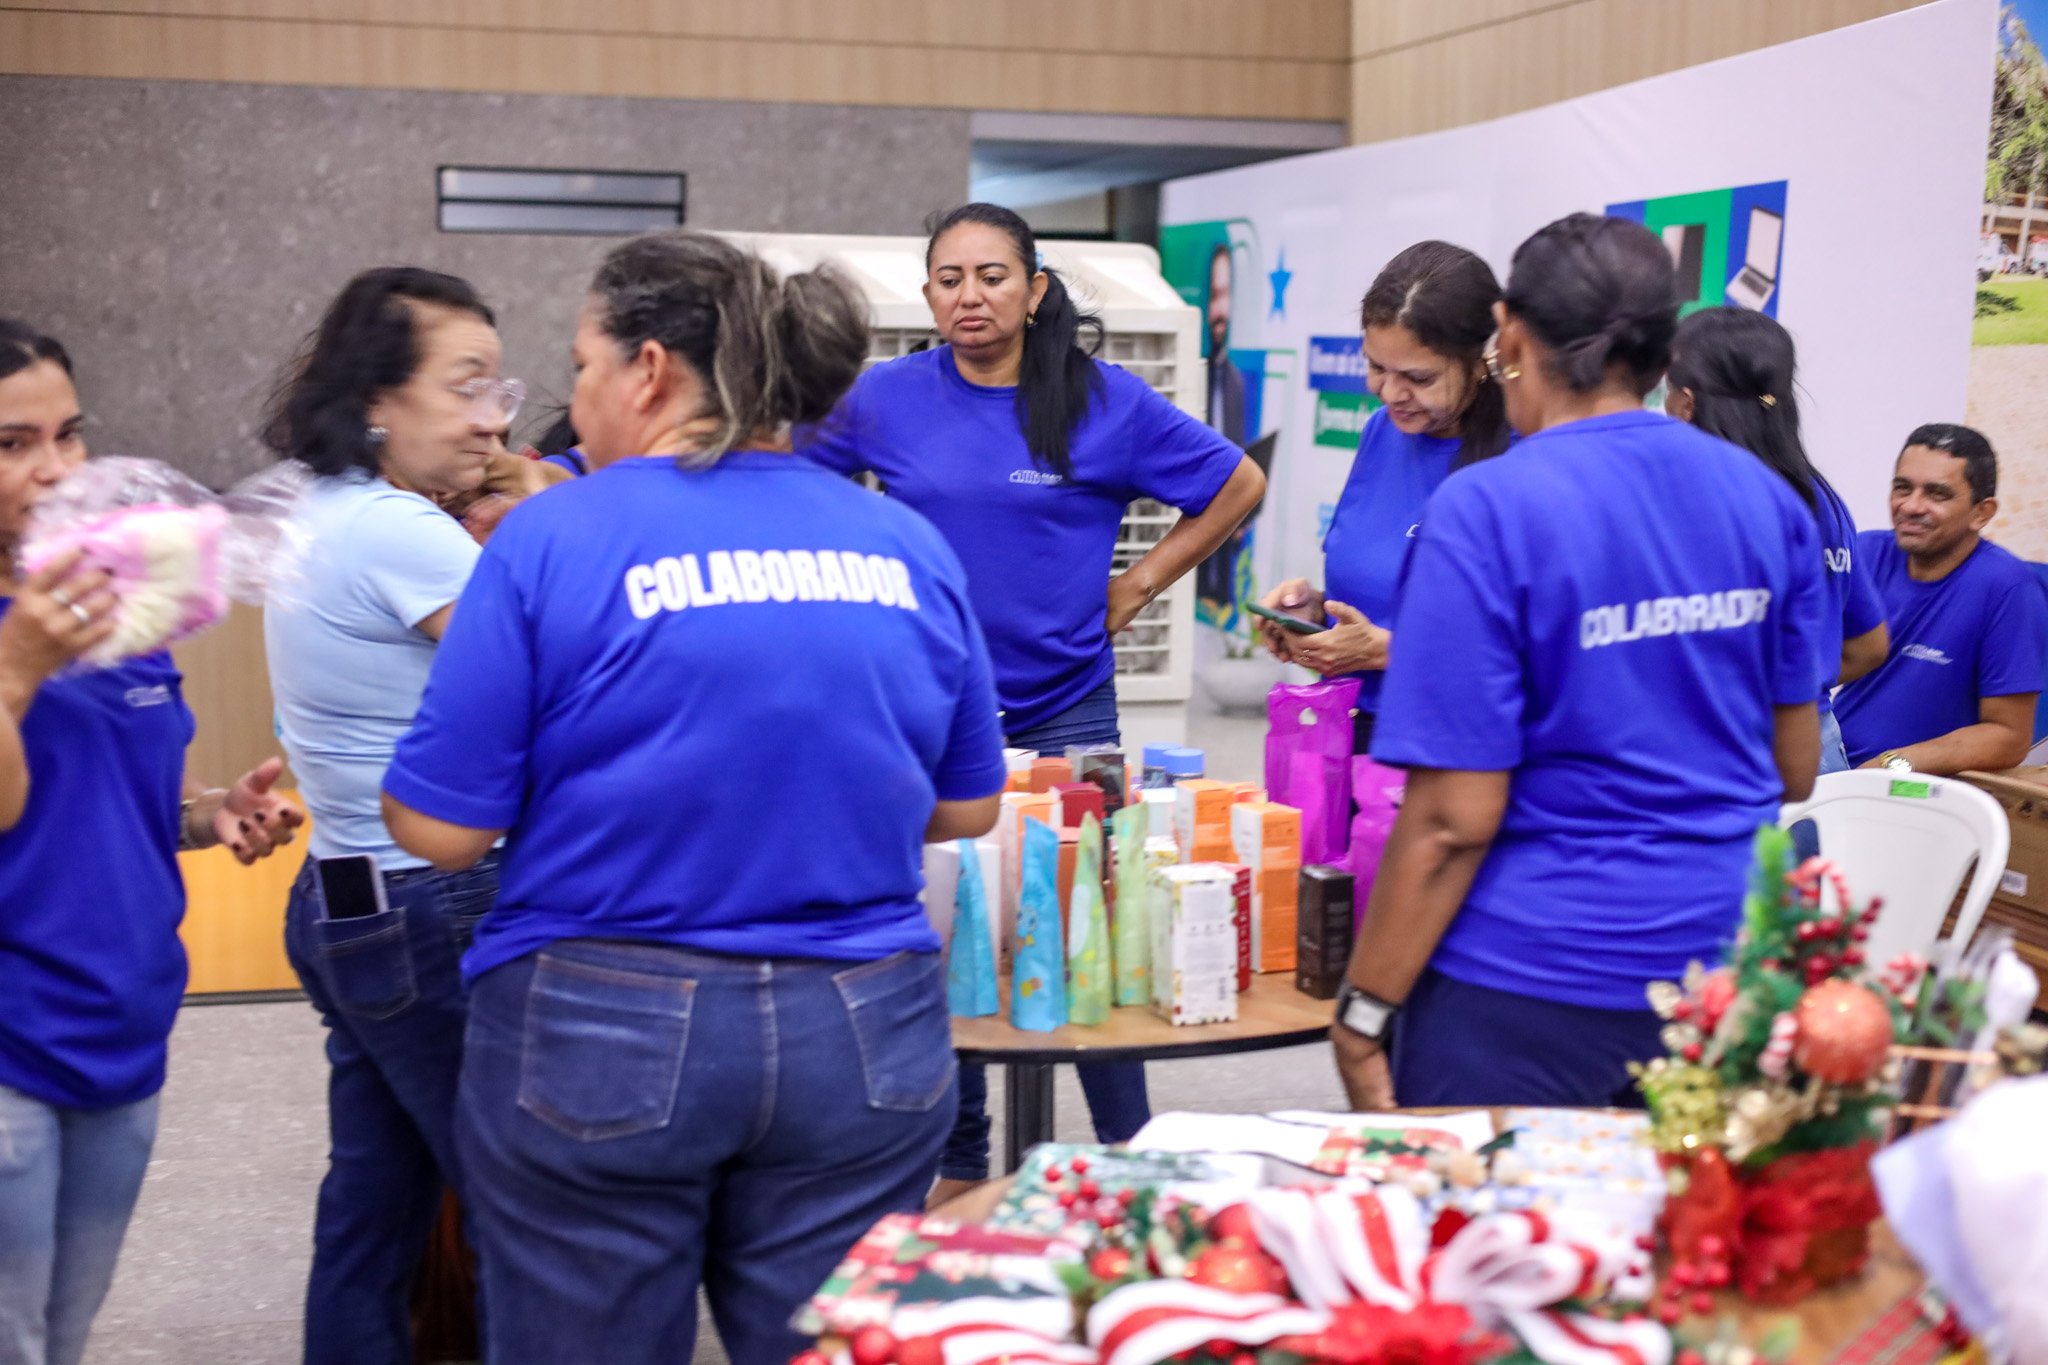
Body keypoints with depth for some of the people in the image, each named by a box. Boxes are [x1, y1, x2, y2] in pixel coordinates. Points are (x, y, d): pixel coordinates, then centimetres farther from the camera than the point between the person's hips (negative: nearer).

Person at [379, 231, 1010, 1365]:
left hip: (603, 1042, -3)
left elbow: (440, 829, -7)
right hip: (864, 1040, 3)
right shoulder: (907, 546, 4)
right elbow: (966, 809, 12)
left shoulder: (555, 538, -7)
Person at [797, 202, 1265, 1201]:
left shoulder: (1103, 401, -2)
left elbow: (1238, 485, 7)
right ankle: (959, 1167, 23)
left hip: (1064, 709, -1)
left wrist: (1137, 588, 2)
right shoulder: (886, 399, 1)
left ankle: (1133, 1158, 15)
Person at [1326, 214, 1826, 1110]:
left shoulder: (1487, 511, -15)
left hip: (1536, 986, -6)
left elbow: (1455, 818, -17)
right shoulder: (1765, 498, 5)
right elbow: (1795, 766, 13)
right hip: (1731, 958, 6)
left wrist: (1362, 1015, -8)